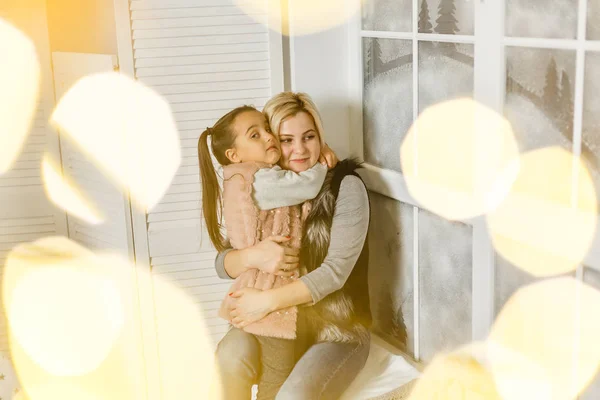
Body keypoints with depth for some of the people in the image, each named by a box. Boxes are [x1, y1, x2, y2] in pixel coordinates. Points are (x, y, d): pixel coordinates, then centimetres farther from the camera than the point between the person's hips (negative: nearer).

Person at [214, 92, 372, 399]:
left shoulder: (345, 186, -10)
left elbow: (336, 271, -18)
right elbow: (222, 263, -3)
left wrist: (268, 301, -25)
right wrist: (252, 256, -26)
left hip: (338, 329, -3)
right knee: (230, 354, -27)